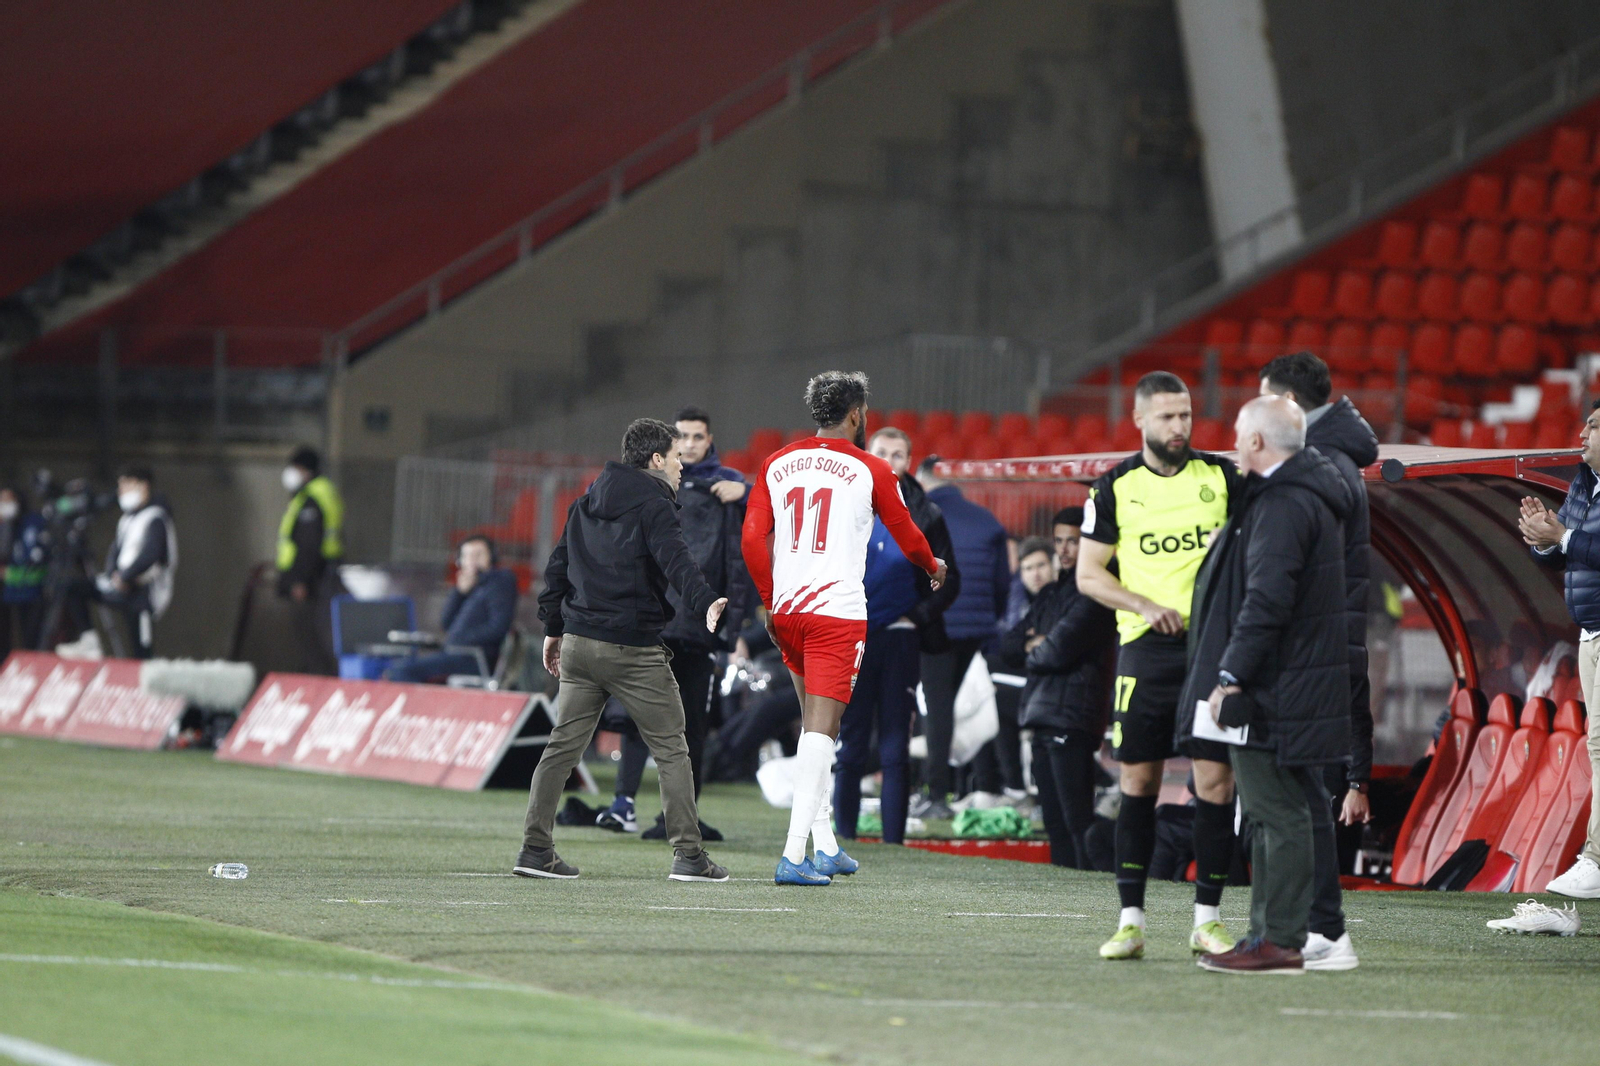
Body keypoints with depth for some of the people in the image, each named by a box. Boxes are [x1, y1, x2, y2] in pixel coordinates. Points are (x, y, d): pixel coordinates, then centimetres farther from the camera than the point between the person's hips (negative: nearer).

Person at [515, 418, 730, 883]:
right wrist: (704, 602, -40)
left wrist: (554, 627, 26)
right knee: (671, 749, 1)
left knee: (563, 746, 10)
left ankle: (536, 848, 6)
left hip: (578, 646, 7)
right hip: (634, 651, -7)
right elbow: (675, 561, -26)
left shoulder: (586, 503, 15)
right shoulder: (653, 506, -8)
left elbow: (558, 566, 20)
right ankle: (689, 855, -2)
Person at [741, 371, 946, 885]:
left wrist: (770, 600, 14)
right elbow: (907, 537, 11)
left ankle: (825, 845, 20)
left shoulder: (777, 464, 9)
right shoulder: (871, 471, -2)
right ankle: (795, 855, -16)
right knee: (821, 729, -7)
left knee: (813, 722, 19)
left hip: (786, 610, 5)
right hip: (838, 611, -5)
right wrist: (934, 568, 32)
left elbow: (753, 538, 4)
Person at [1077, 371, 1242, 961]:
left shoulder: (1222, 477, 5)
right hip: (1145, 648, 0)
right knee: (1138, 781, 1)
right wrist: (1145, 605, -10)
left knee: (1215, 780, -4)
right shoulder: (1114, 487, 4)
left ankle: (1207, 918, 4)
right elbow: (1088, 575, 5)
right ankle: (1131, 920, 6)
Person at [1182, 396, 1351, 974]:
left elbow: (1267, 601, -25)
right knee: (1270, 811, 15)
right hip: (1286, 687, 11)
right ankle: (1269, 932, 20)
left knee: (1277, 812, -8)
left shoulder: (1282, 506, -18)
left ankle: (1280, 940, -6)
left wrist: (1230, 676, -23)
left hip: (1276, 690, -11)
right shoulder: (1308, 495, 16)